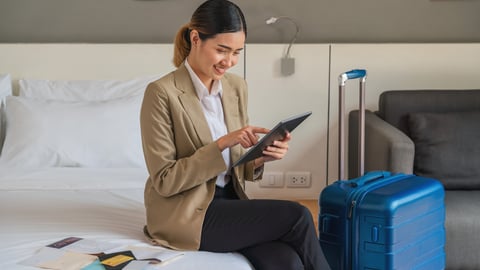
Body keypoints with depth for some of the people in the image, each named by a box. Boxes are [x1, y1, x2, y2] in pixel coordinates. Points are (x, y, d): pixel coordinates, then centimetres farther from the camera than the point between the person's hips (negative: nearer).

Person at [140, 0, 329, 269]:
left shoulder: (237, 87, 6)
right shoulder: (162, 93, -14)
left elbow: (235, 166, 12)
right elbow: (164, 180, -15)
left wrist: (260, 158, -11)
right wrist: (220, 144, -24)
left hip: (229, 201, 6)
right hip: (185, 215, -6)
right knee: (296, 216, -19)